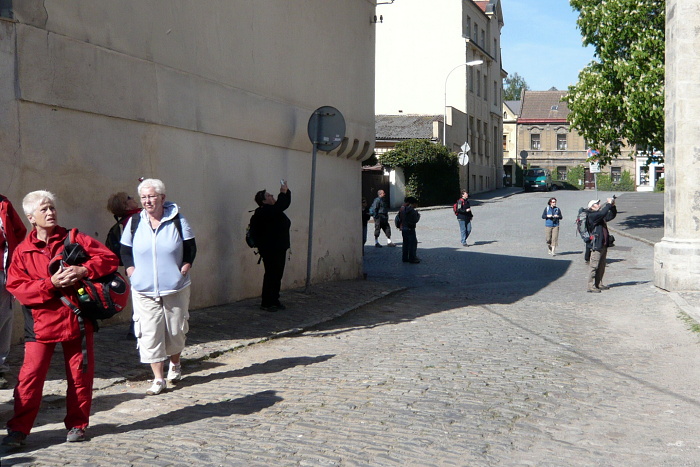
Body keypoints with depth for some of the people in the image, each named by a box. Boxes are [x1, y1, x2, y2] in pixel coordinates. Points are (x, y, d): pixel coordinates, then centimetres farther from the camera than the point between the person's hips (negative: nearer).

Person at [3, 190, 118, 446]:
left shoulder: (75, 239, 5)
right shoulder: (22, 251, 4)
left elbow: (109, 258, 1)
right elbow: (16, 286, -5)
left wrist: (84, 270, -16)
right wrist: (50, 284, -18)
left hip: (77, 319, 1)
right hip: (41, 322, -1)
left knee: (80, 375, 7)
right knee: (30, 375, -5)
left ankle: (77, 425, 22)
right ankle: (18, 429, 7)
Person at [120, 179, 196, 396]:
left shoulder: (177, 220, -2)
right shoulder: (134, 222, 2)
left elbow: (190, 248, 3)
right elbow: (125, 251, 10)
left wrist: (184, 270, -8)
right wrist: (132, 272, -3)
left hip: (176, 288, 0)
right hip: (144, 291, 1)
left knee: (175, 331, 10)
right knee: (149, 333, -5)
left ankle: (175, 364, 37)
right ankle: (158, 379, 3)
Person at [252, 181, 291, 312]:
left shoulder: (272, 210, 14)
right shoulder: (263, 212, -16)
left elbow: (285, 204, 24)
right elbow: (279, 206, -31)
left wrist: (286, 191, 9)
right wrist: (283, 193, -20)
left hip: (279, 249, 10)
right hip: (270, 250, -10)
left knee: (277, 276, 13)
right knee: (271, 275, -6)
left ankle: (274, 301, 21)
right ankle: (266, 303, 0)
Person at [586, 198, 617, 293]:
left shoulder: (601, 216, 18)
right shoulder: (591, 216, -10)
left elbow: (611, 215, 23)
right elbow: (602, 213, -25)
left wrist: (613, 206, 8)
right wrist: (609, 204, -15)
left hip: (604, 245, 9)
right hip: (596, 246, -9)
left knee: (601, 266, 13)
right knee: (594, 266, -8)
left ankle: (599, 284, 20)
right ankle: (591, 286, -7)